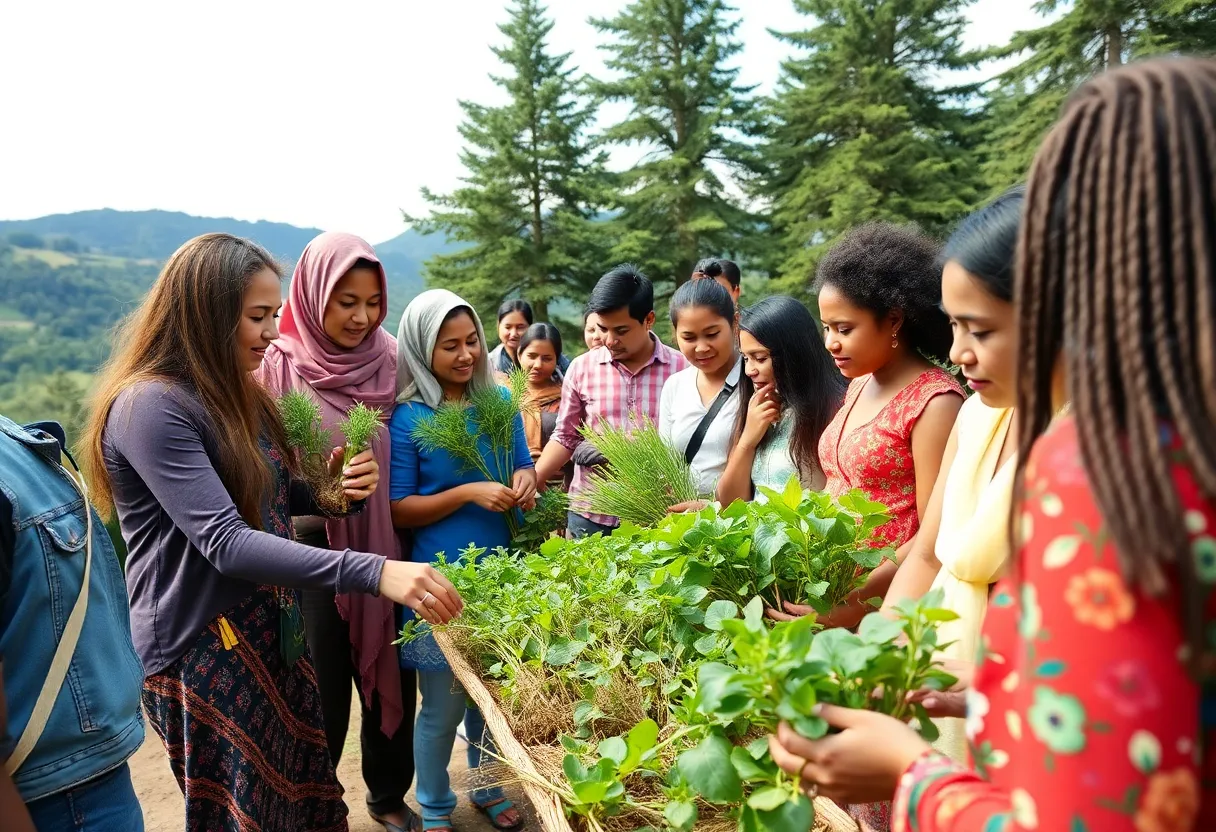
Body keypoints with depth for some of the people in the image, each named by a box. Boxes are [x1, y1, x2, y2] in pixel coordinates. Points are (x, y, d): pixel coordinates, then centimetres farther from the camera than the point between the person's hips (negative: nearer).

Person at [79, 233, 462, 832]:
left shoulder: (234, 395, 9)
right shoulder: (150, 406, -19)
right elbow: (226, 543, -28)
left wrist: (331, 489, -5)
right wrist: (373, 573, -37)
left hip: (272, 629, 8)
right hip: (204, 650, -8)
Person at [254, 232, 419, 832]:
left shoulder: (391, 360, 0)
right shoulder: (277, 367, -9)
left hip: (385, 551, 3)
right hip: (312, 557, -3)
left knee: (391, 681, 15)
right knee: (321, 697, 8)